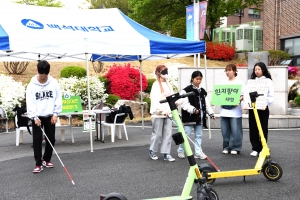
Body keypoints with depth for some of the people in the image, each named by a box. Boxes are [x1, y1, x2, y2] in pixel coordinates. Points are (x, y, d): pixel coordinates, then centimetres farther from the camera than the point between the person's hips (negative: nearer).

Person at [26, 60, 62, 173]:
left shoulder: (54, 83, -2)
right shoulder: (32, 85, -6)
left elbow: (58, 99, 1)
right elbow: (30, 102, -8)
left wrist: (55, 114, -5)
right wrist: (35, 117, -17)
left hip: (50, 116, 2)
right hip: (37, 116, -2)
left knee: (51, 139, 6)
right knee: (37, 140, -4)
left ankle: (46, 159, 26)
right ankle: (38, 164, 4)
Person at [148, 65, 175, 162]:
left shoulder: (168, 85, 13)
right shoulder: (156, 85, -8)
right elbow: (155, 100, -17)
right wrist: (163, 110, -27)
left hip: (168, 113, 6)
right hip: (158, 113, -6)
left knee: (168, 133, 3)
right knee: (157, 133, 3)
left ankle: (166, 153, 9)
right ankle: (152, 151, 23)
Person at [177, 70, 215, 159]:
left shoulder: (202, 91, 13)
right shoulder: (187, 90, -9)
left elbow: (206, 103, 17)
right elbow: (184, 103, -17)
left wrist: (211, 113, 10)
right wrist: (193, 109, -26)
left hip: (200, 117, 6)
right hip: (189, 116, -6)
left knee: (199, 135, 10)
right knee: (186, 134, -1)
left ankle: (198, 152, 16)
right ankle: (180, 151, 15)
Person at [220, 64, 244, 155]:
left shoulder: (239, 82, 1)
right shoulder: (224, 83, 16)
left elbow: (242, 95, -3)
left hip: (234, 110, -5)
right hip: (224, 110, 5)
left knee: (235, 130, -4)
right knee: (225, 130, 7)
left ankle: (235, 147, 6)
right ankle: (226, 147, 17)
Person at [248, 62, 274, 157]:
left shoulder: (268, 81, 3)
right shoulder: (251, 81, 14)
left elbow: (271, 96, -4)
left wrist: (265, 105, -19)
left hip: (263, 108, -3)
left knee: (263, 129, 2)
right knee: (253, 129, 4)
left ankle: (262, 149, 10)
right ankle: (255, 149, 13)